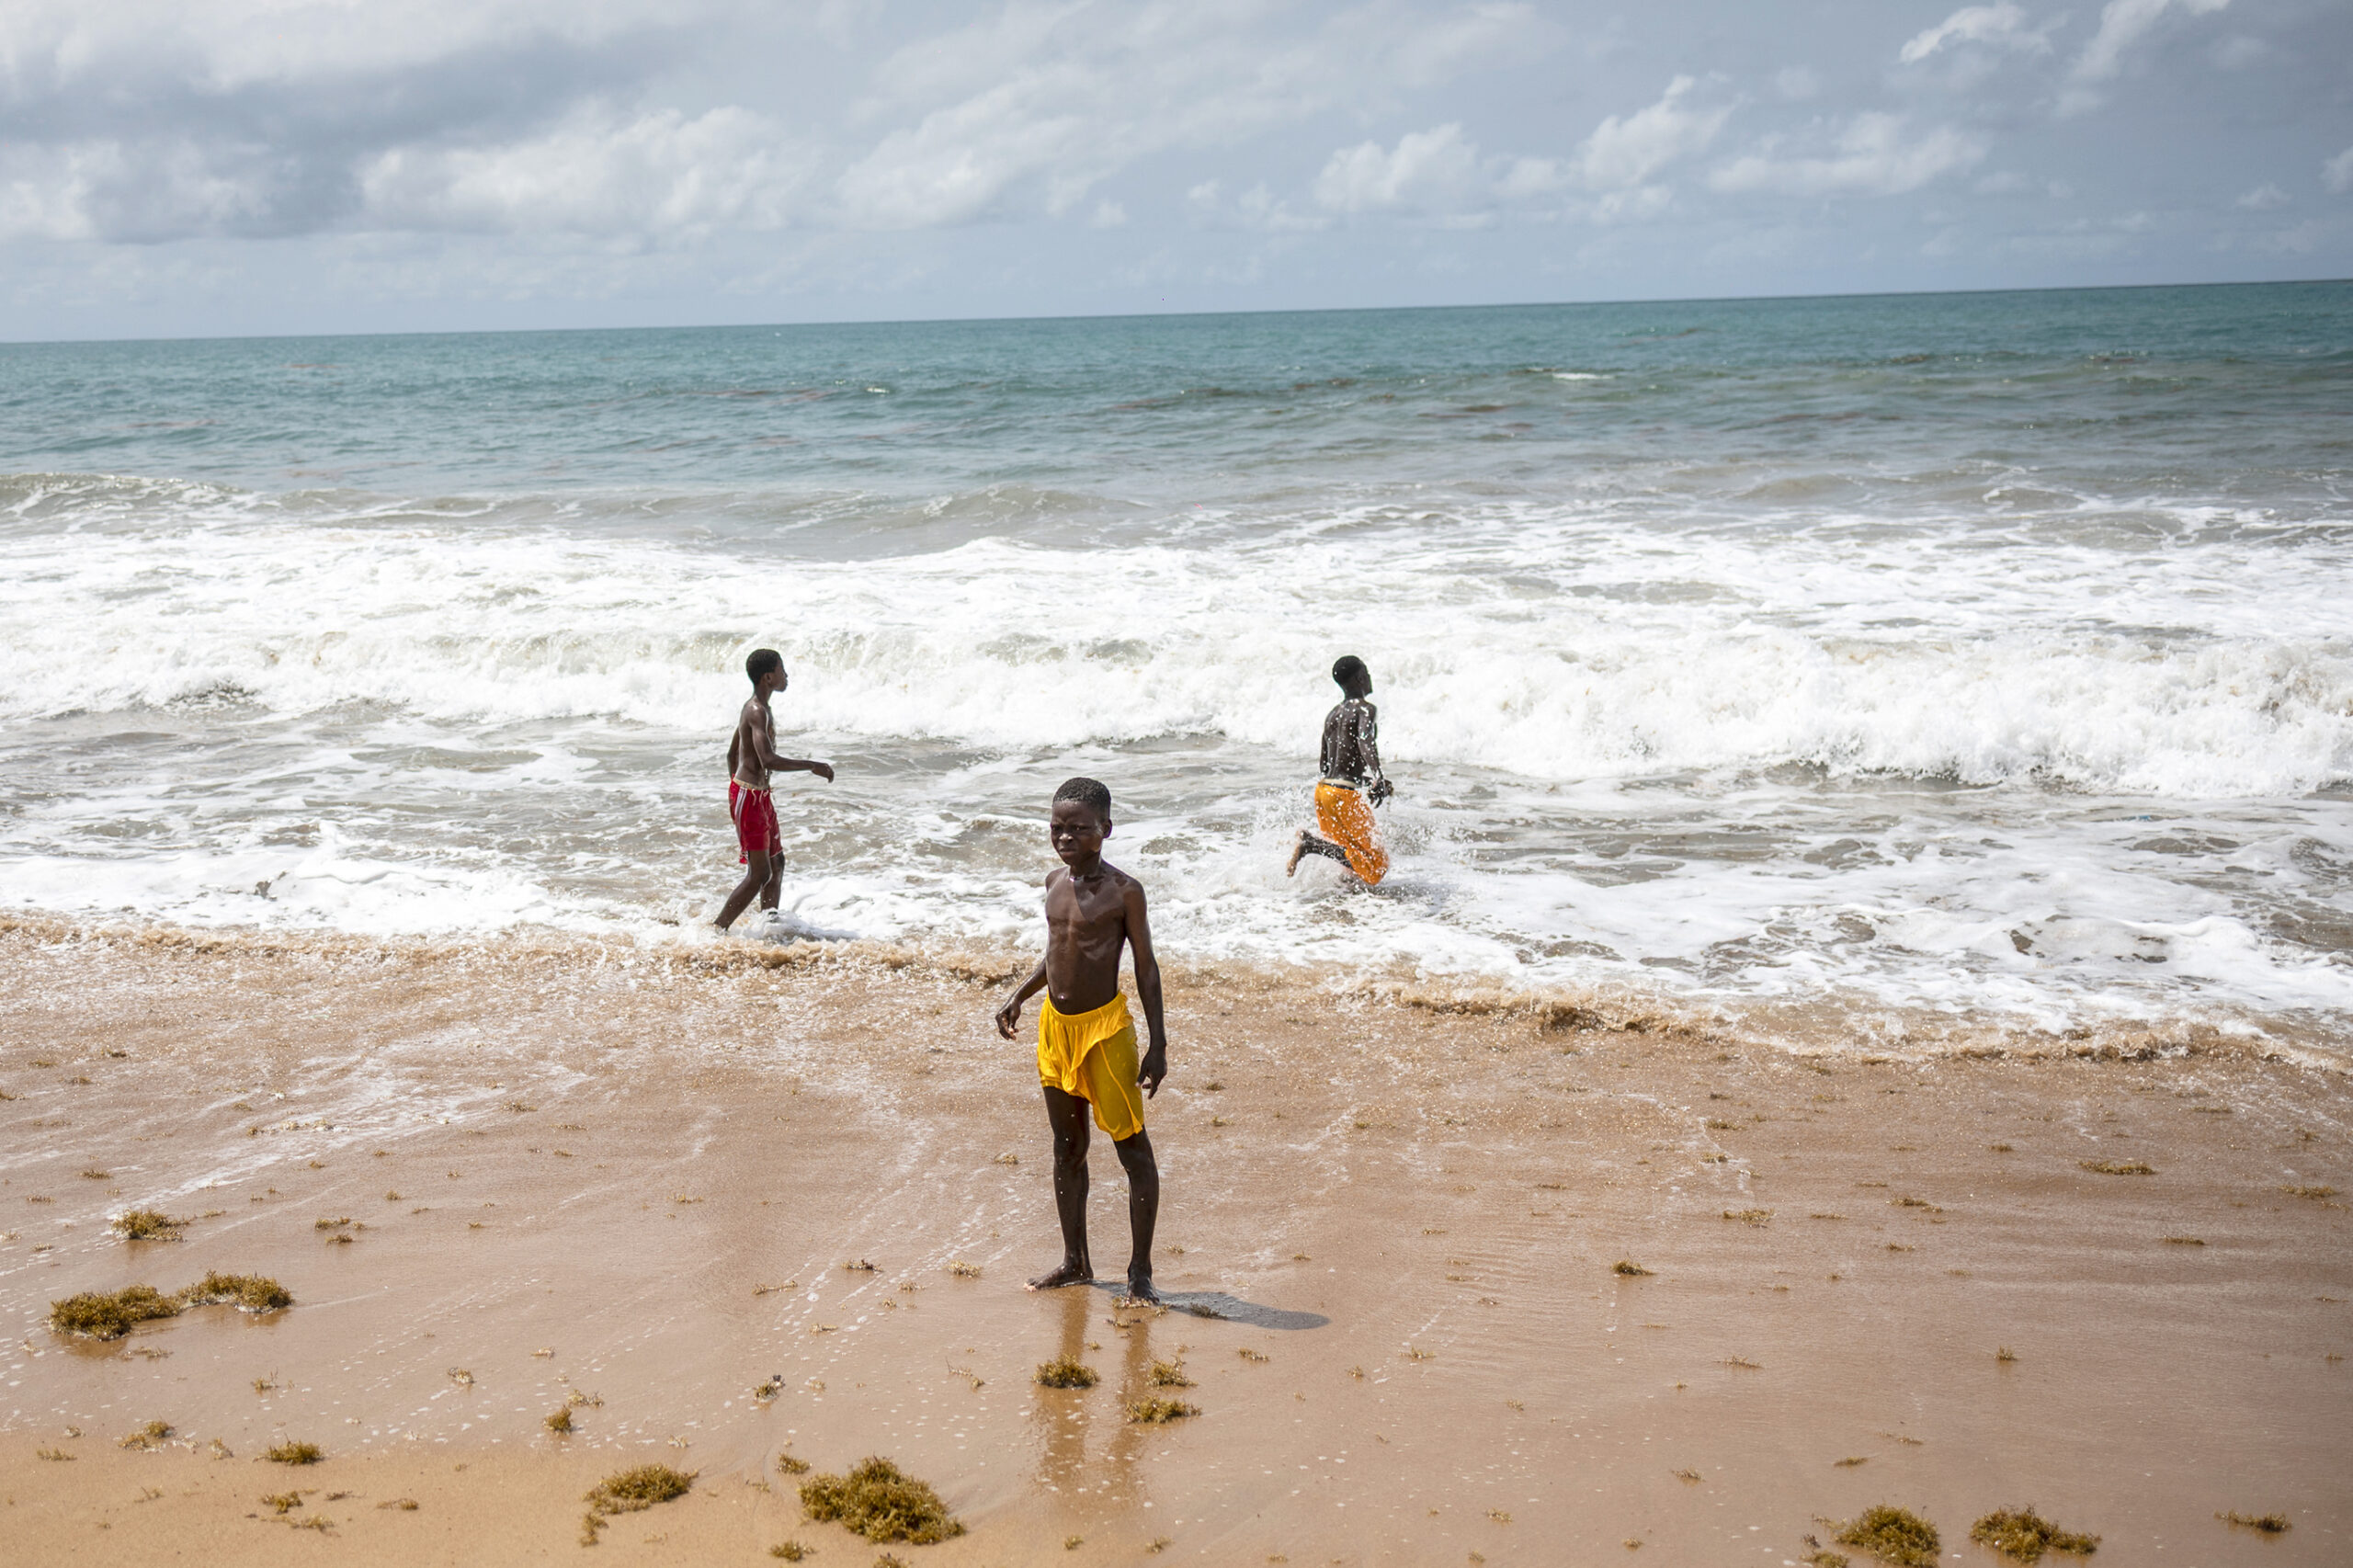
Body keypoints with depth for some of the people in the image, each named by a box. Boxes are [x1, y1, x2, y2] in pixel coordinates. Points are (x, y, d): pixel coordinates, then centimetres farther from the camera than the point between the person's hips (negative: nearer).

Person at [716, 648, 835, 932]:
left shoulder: (753, 707, 13)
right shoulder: (757, 712, -20)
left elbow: (732, 754, 22)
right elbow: (769, 761, -32)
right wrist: (813, 766, -26)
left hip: (760, 795, 11)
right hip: (748, 796, -11)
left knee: (777, 863, 17)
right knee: (759, 874, -9)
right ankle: (717, 931, -5)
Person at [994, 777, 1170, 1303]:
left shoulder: (1123, 891, -11)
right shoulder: (1055, 882, 7)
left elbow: (1146, 968, -9)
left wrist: (1158, 1045, -11)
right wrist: (1019, 997, 13)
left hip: (1105, 1027, -7)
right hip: (1055, 1025, 7)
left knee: (1132, 1149, -2)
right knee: (1067, 1147, 14)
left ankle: (1140, 1271, 6)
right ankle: (1075, 1262, 26)